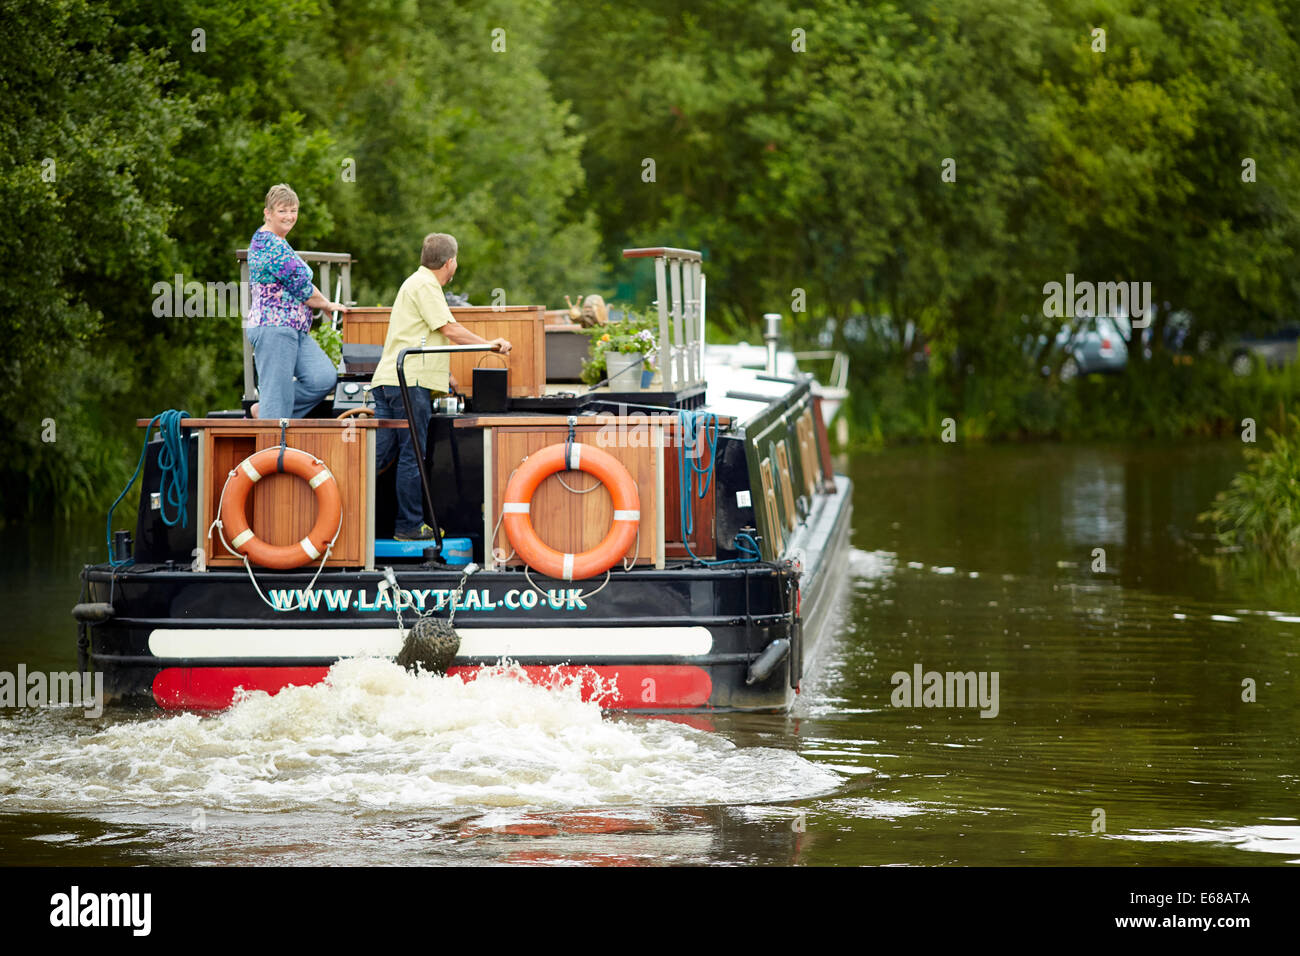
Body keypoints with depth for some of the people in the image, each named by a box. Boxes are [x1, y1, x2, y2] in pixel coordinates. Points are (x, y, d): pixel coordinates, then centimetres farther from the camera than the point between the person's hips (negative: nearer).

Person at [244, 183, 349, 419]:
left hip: (295, 332, 10)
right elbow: (300, 286, -13)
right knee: (278, 391, -9)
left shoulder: (264, 240, 20)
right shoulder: (271, 245, -13)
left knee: (324, 378, -4)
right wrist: (327, 304, 3)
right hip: (273, 329, -10)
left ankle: (262, 411, 7)